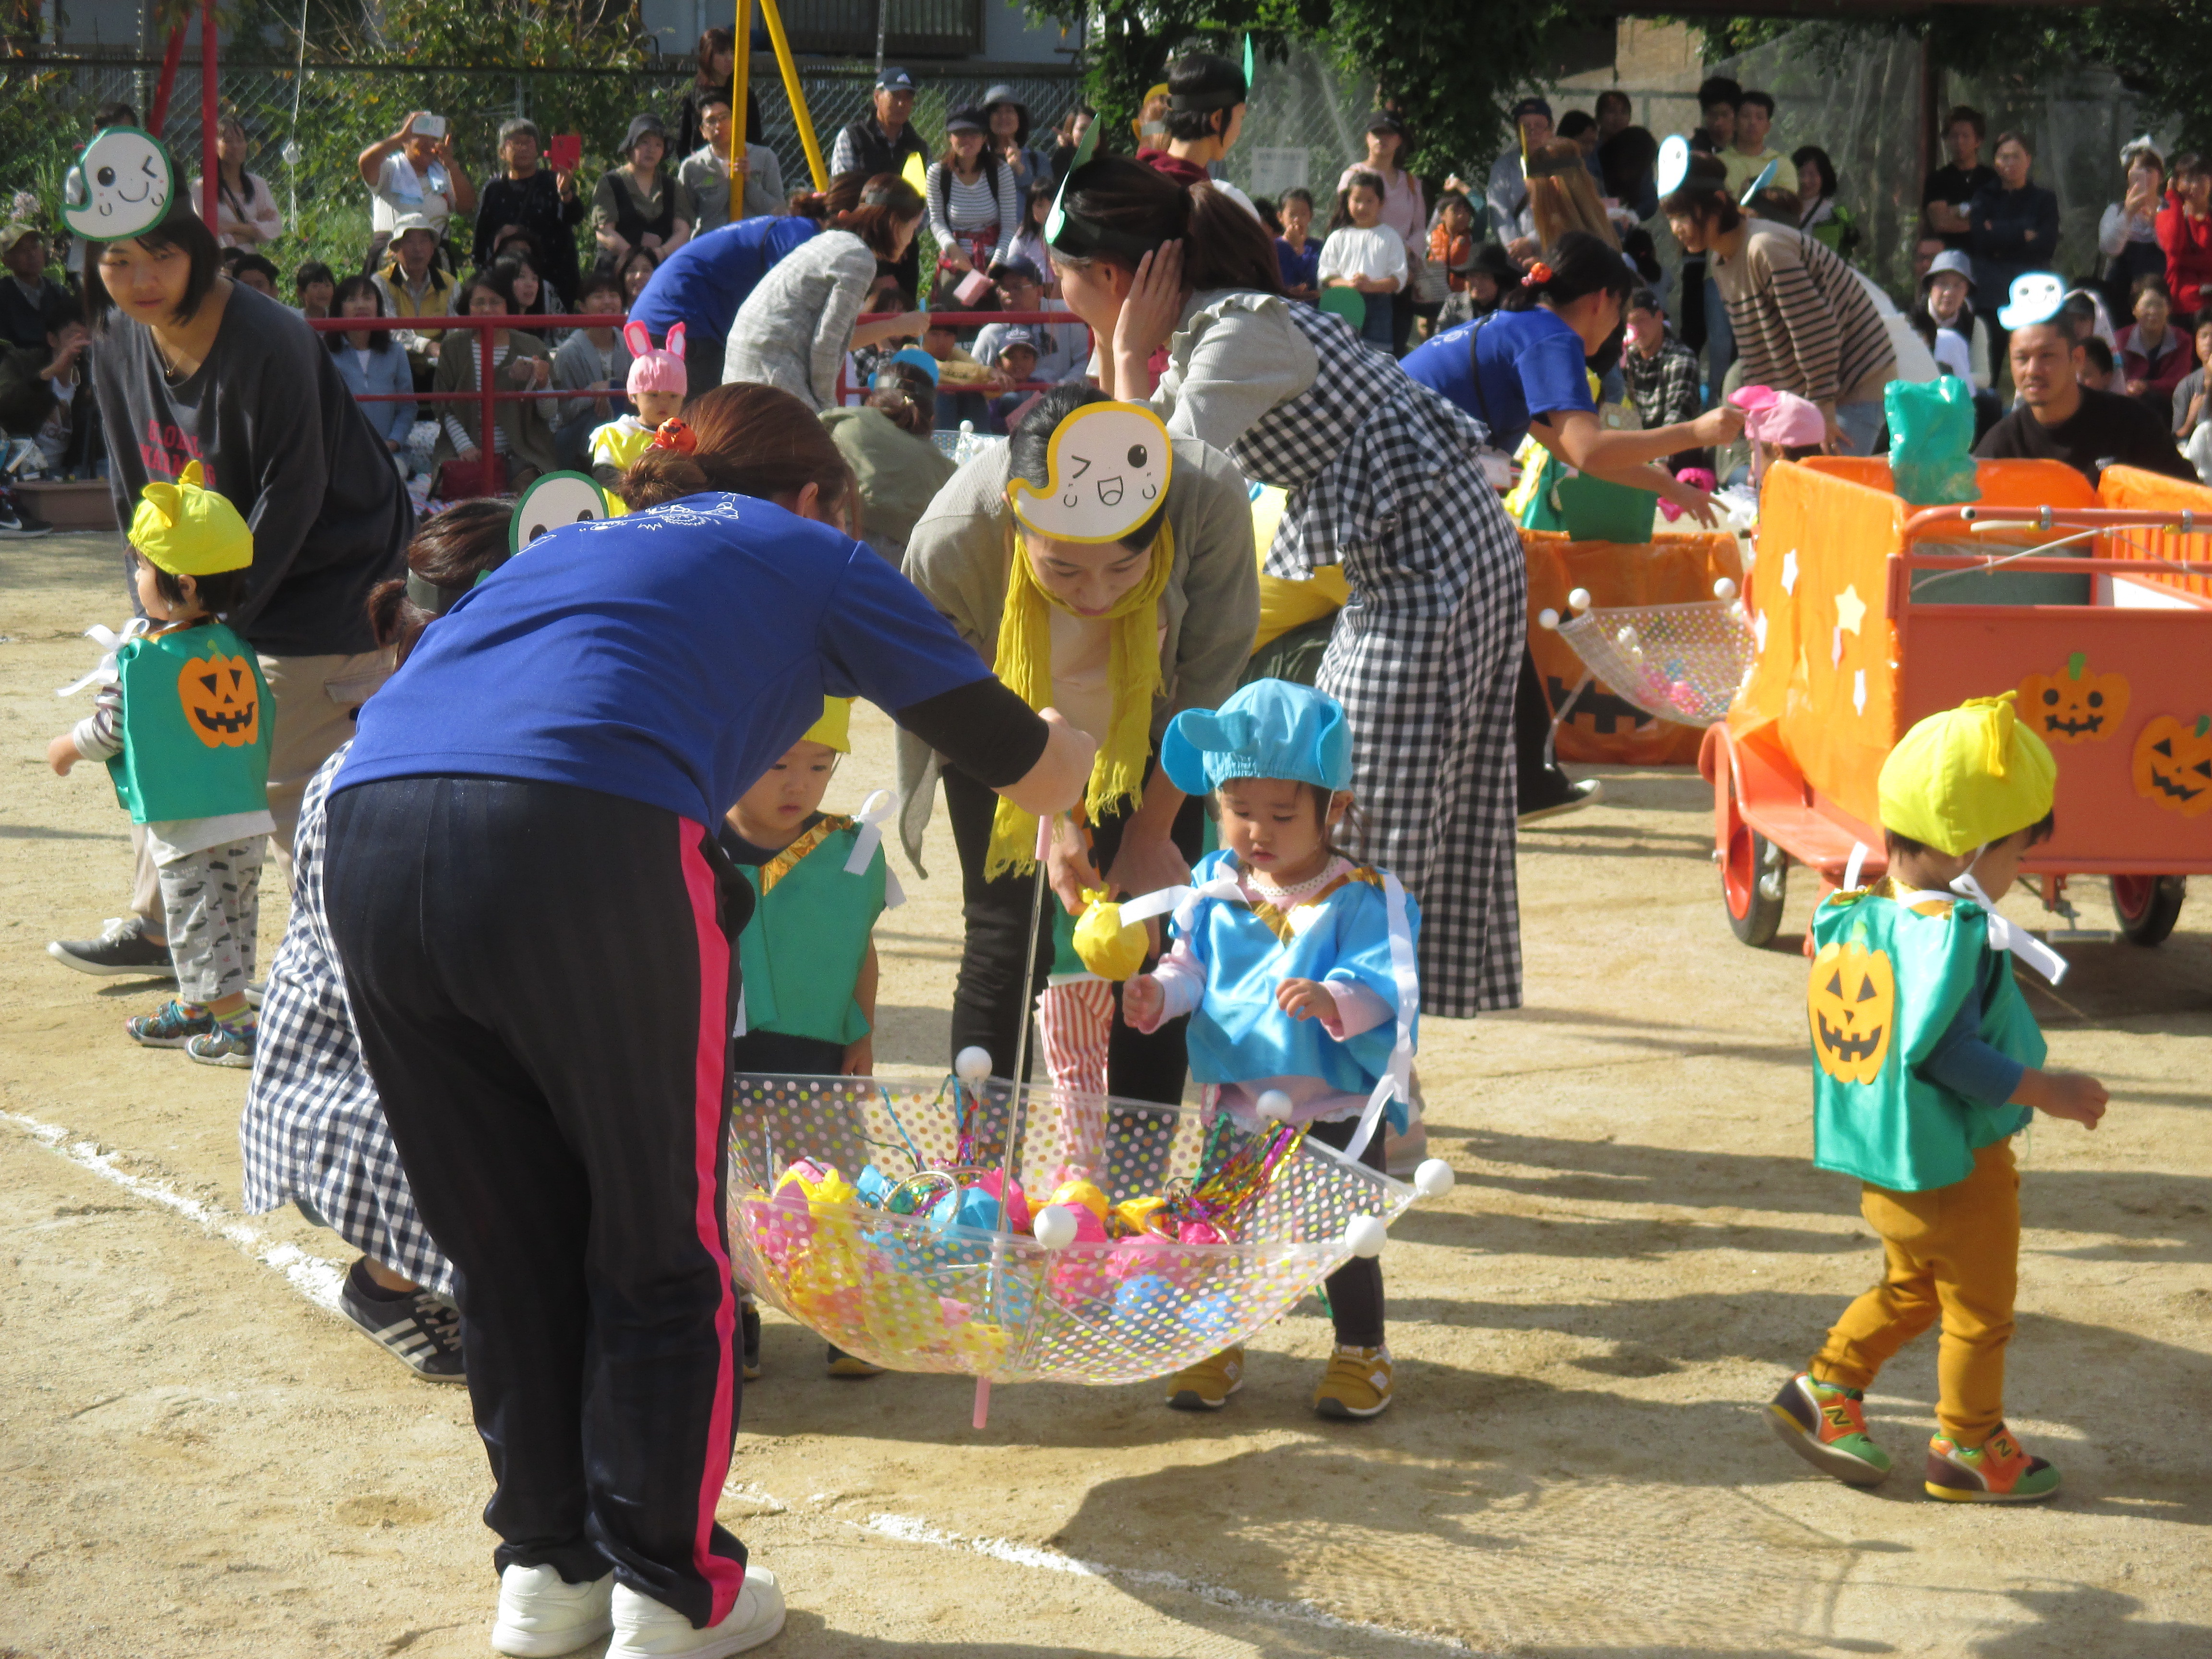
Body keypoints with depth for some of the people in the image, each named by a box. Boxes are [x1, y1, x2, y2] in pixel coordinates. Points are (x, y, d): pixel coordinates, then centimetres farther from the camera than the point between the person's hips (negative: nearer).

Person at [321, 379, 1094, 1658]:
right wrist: (1069, 729, 55)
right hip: (583, 835, -5)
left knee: (506, 1248, 20)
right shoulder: (816, 557, 24)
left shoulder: (575, 544, 37)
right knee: (665, 1250, 13)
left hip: (368, 834, 5)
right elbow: (1039, 776, 30)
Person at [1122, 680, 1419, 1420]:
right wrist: (1159, 993, -14)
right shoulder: (1213, 886, 2)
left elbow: (1384, 988, -20)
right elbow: (1191, 964, 7)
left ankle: (1362, 1351, 24)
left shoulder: (1363, 897, -12)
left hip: (1336, 1109, -4)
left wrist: (1334, 1000, -39)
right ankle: (1215, 1345, 28)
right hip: (1236, 1103, 4)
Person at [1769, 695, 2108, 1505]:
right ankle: (1969, 1452, 23)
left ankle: (1824, 1391, 25)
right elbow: (1944, 1051, -31)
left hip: (1877, 1161, 8)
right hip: (1956, 1166, -8)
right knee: (1980, 1311, 11)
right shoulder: (1954, 934, -26)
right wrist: (2046, 1092, -24)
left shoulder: (1851, 916, 0)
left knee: (1910, 1288, 27)